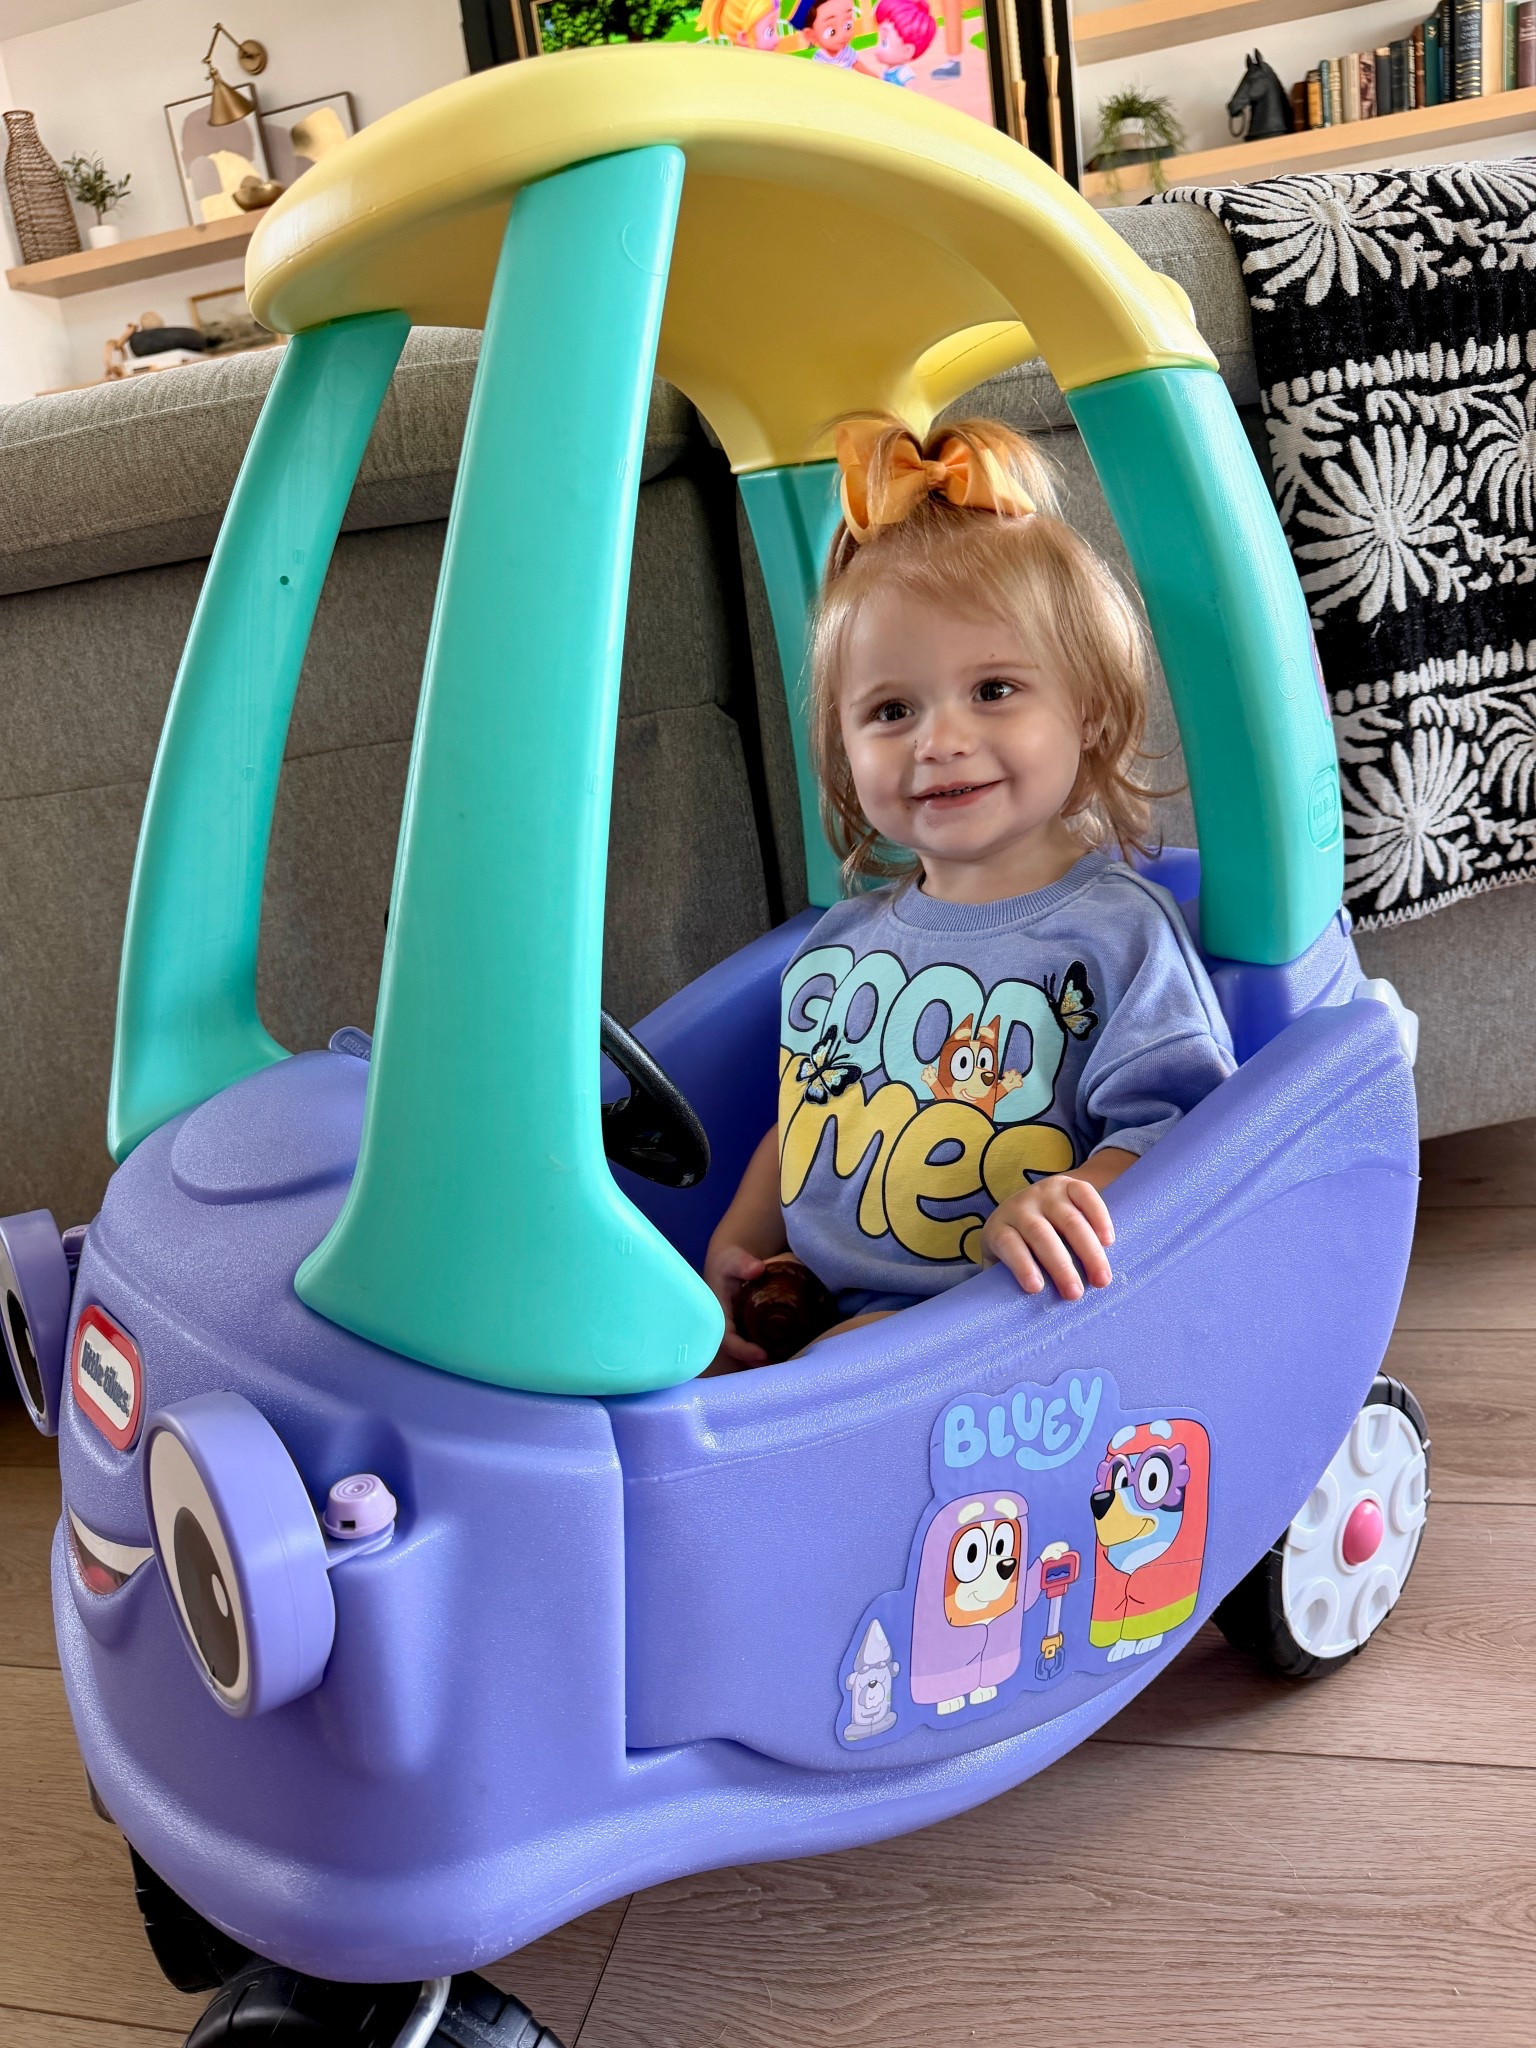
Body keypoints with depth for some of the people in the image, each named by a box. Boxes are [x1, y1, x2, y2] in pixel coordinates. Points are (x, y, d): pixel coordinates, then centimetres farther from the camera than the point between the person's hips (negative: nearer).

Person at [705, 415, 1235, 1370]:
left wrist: (1063, 1200, -33)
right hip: (814, 1314, 6)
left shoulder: (1117, 932, -8)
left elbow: (1176, 1131, -14)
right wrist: (734, 1248, 12)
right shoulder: (842, 940, 12)